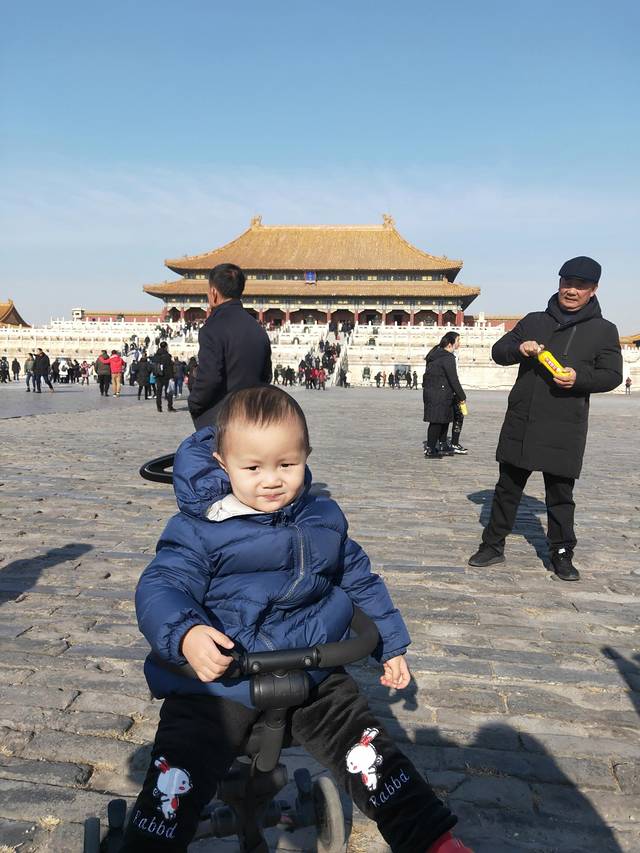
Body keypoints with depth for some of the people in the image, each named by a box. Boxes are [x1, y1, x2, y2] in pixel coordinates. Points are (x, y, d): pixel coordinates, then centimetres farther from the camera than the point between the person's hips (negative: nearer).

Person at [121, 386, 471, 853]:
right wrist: (185, 634, -41)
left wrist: (391, 645, 23)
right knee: (175, 780, -10)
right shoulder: (199, 529, -11)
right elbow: (161, 587, -18)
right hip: (219, 680, -2)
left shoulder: (324, 519, 3)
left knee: (373, 754, 2)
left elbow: (361, 580, 16)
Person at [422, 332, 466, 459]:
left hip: (430, 390, 10)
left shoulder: (435, 353, 15)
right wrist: (462, 397, -6)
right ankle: (430, 450, 0)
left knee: (444, 419, 18)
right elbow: (453, 380, -16)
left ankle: (443, 445, 28)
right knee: (437, 420, -5)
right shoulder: (448, 358, -15)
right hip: (439, 393, -10)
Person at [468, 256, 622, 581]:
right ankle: (493, 545, 21)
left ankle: (562, 554, 21)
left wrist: (579, 378, -18)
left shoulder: (604, 330, 6)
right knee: (507, 488, 10)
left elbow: (611, 375, 2)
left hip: (564, 429, -2)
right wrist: (519, 348, -10)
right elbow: (498, 351, 12)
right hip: (520, 423, 3)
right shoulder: (534, 321, 12)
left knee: (560, 495, 6)